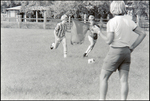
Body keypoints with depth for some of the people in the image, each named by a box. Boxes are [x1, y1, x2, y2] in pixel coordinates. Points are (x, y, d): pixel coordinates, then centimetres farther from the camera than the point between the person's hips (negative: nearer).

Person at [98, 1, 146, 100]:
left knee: (103, 77, 5)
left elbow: (109, 41, -16)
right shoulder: (129, 20, 7)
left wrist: (100, 33, 1)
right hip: (126, 52, 6)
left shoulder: (112, 22, -11)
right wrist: (133, 47, 8)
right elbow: (142, 33, 6)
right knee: (124, 80, 4)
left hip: (115, 52, -6)